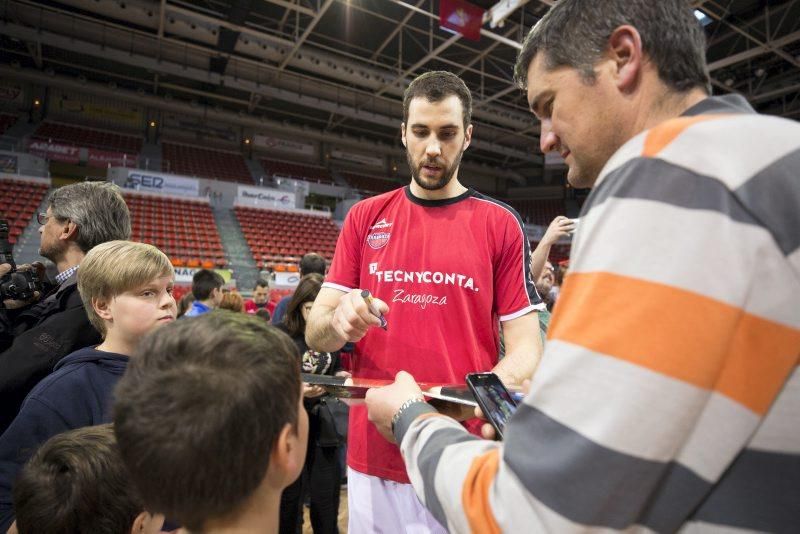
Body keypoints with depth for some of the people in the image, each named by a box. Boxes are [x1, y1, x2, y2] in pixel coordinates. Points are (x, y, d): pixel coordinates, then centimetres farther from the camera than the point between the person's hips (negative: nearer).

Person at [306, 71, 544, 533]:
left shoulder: (502, 224, -2)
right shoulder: (365, 217, 3)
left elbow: (526, 347, -4)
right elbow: (315, 333, 3)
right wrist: (339, 322, -20)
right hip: (372, 454, 2)